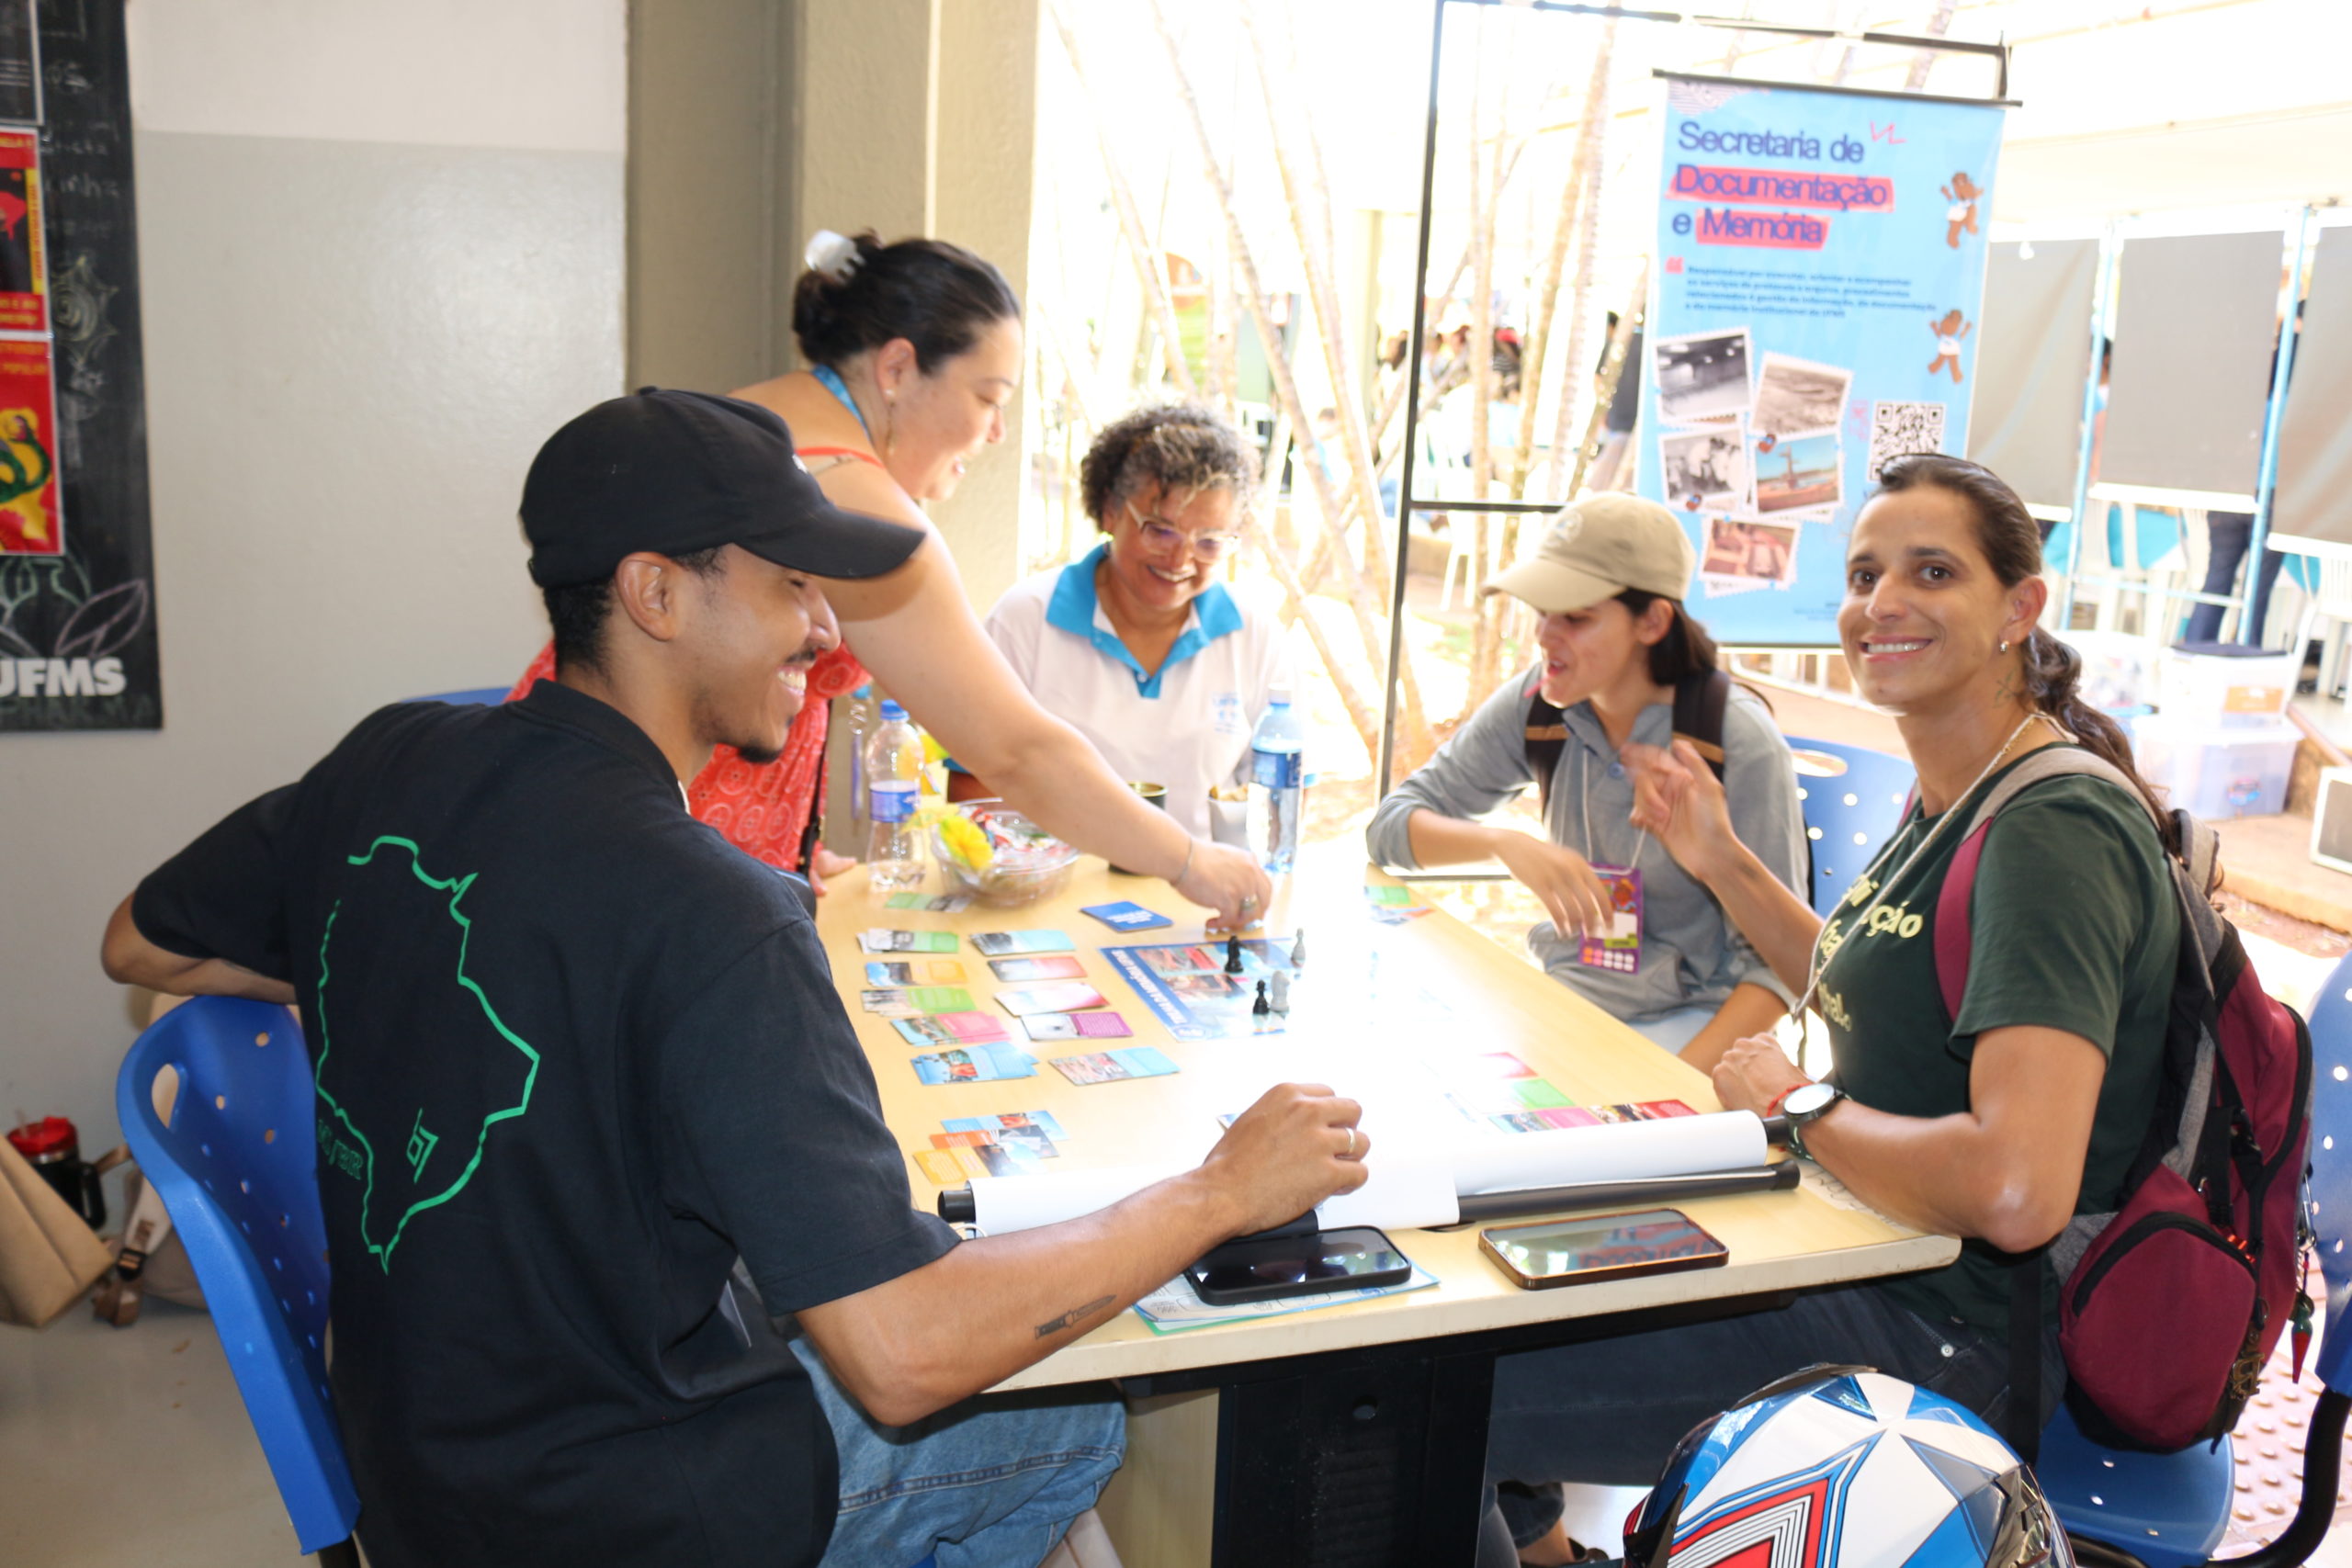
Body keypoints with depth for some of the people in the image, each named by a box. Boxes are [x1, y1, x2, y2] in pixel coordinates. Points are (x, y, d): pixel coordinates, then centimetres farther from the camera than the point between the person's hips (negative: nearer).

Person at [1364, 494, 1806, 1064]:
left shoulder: (1739, 741, -17)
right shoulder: (1537, 703, -5)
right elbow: (1390, 825, -4)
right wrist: (1504, 842, -24)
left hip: (1690, 1020, -4)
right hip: (1562, 996, 4)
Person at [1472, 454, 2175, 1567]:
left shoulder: (2057, 831, -24)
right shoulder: (1951, 803, 6)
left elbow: (2018, 1190, -35)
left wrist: (1798, 1106, -19)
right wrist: (1726, 866, 11)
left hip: (1947, 1339, -10)